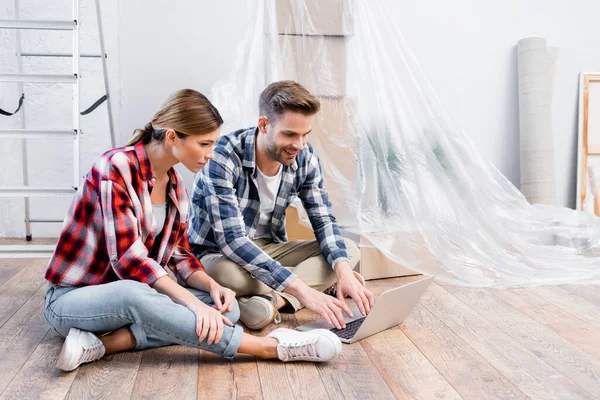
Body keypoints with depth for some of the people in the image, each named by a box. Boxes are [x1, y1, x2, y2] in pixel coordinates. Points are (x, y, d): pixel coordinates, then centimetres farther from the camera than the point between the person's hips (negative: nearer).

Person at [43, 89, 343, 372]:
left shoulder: (174, 184, 4)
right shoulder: (117, 167, -20)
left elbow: (179, 255, 5)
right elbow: (129, 257, -27)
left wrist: (211, 286, -15)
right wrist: (194, 304, -32)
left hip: (134, 294, 7)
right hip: (71, 298, -7)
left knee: (226, 307, -14)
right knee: (133, 293, -41)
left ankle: (104, 343, -25)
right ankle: (270, 346, -34)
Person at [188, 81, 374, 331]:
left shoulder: (305, 158, -9)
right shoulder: (223, 156, -28)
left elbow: (323, 221, -5)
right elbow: (231, 240, -35)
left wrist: (343, 270, -27)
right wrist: (301, 288, -41)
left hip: (268, 249, 6)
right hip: (216, 255, -6)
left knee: (349, 250, -11)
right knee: (225, 272, -41)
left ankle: (273, 299, -28)